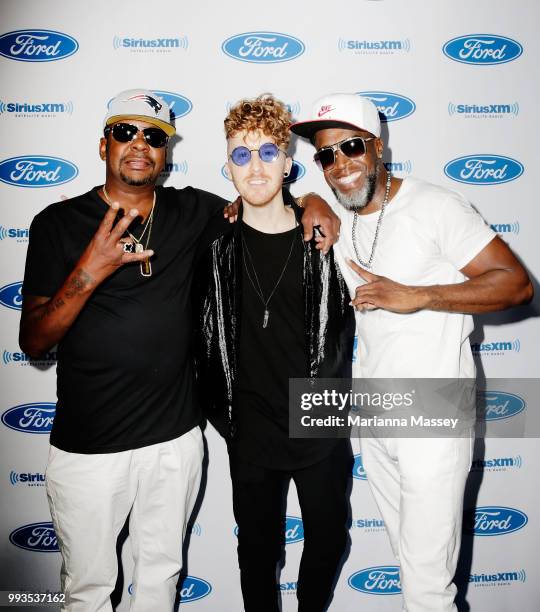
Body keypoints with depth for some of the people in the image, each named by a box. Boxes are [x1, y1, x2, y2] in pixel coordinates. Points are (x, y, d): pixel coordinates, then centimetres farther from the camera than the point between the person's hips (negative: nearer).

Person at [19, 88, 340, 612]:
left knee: (161, 570, 23)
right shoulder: (60, 223, -7)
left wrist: (312, 202, -8)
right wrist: (89, 271, -26)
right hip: (87, 447, -2)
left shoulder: (194, 211, -1)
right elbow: (33, 342, -10)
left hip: (176, 437, 2)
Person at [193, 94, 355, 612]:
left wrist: (331, 377, 4)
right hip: (252, 433, 0)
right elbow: (202, 333, 2)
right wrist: (219, 409, 2)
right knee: (258, 548, 17)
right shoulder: (214, 241, -5)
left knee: (329, 539, 18)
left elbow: (347, 314, 7)